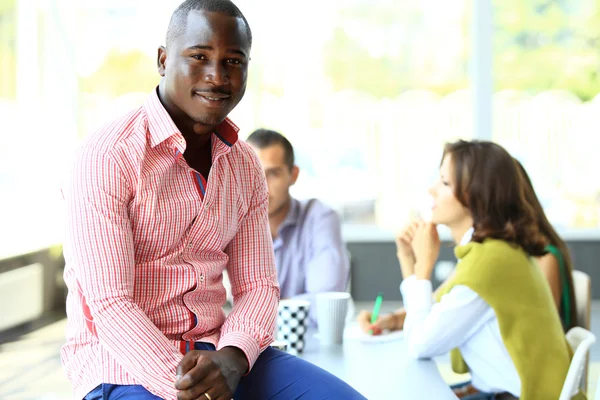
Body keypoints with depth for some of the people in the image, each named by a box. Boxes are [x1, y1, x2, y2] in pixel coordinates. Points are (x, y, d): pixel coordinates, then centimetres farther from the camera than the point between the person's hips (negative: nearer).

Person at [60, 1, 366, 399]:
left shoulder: (245, 166, 7)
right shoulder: (108, 156, -13)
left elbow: (259, 285, 5)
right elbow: (109, 307, -17)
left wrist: (231, 358, -15)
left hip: (215, 351, 5)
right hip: (122, 363, -5)